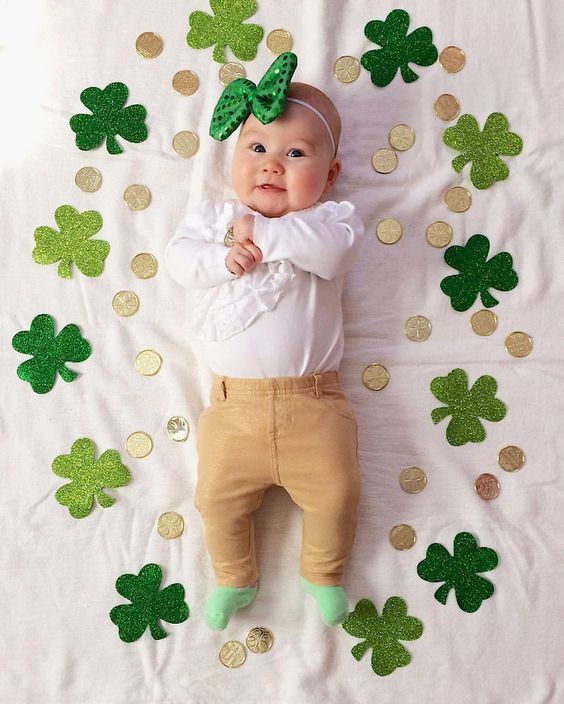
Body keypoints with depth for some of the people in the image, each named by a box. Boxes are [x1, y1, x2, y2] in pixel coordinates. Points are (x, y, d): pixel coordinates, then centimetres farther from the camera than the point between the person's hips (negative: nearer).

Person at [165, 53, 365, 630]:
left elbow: (332, 248, -20)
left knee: (335, 494, -3)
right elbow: (179, 258, -3)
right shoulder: (213, 216, 11)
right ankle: (233, 579, 30)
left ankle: (323, 574, 27)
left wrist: (257, 230, -17)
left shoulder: (331, 217, 3)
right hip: (234, 401, 2)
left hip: (312, 400, -1)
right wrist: (224, 257, -21)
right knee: (218, 496, 2)